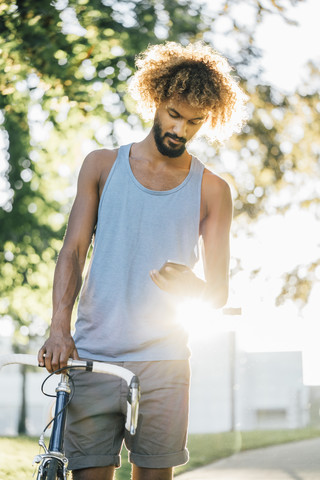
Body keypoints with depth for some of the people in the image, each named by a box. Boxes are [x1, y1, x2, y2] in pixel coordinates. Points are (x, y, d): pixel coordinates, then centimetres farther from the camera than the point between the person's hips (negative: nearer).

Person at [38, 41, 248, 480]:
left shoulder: (211, 190, 8)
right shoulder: (103, 166, 10)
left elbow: (219, 291, 4)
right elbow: (73, 251, 3)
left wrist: (192, 287, -21)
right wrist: (59, 327, -14)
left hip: (162, 362, 0)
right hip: (91, 357, 0)